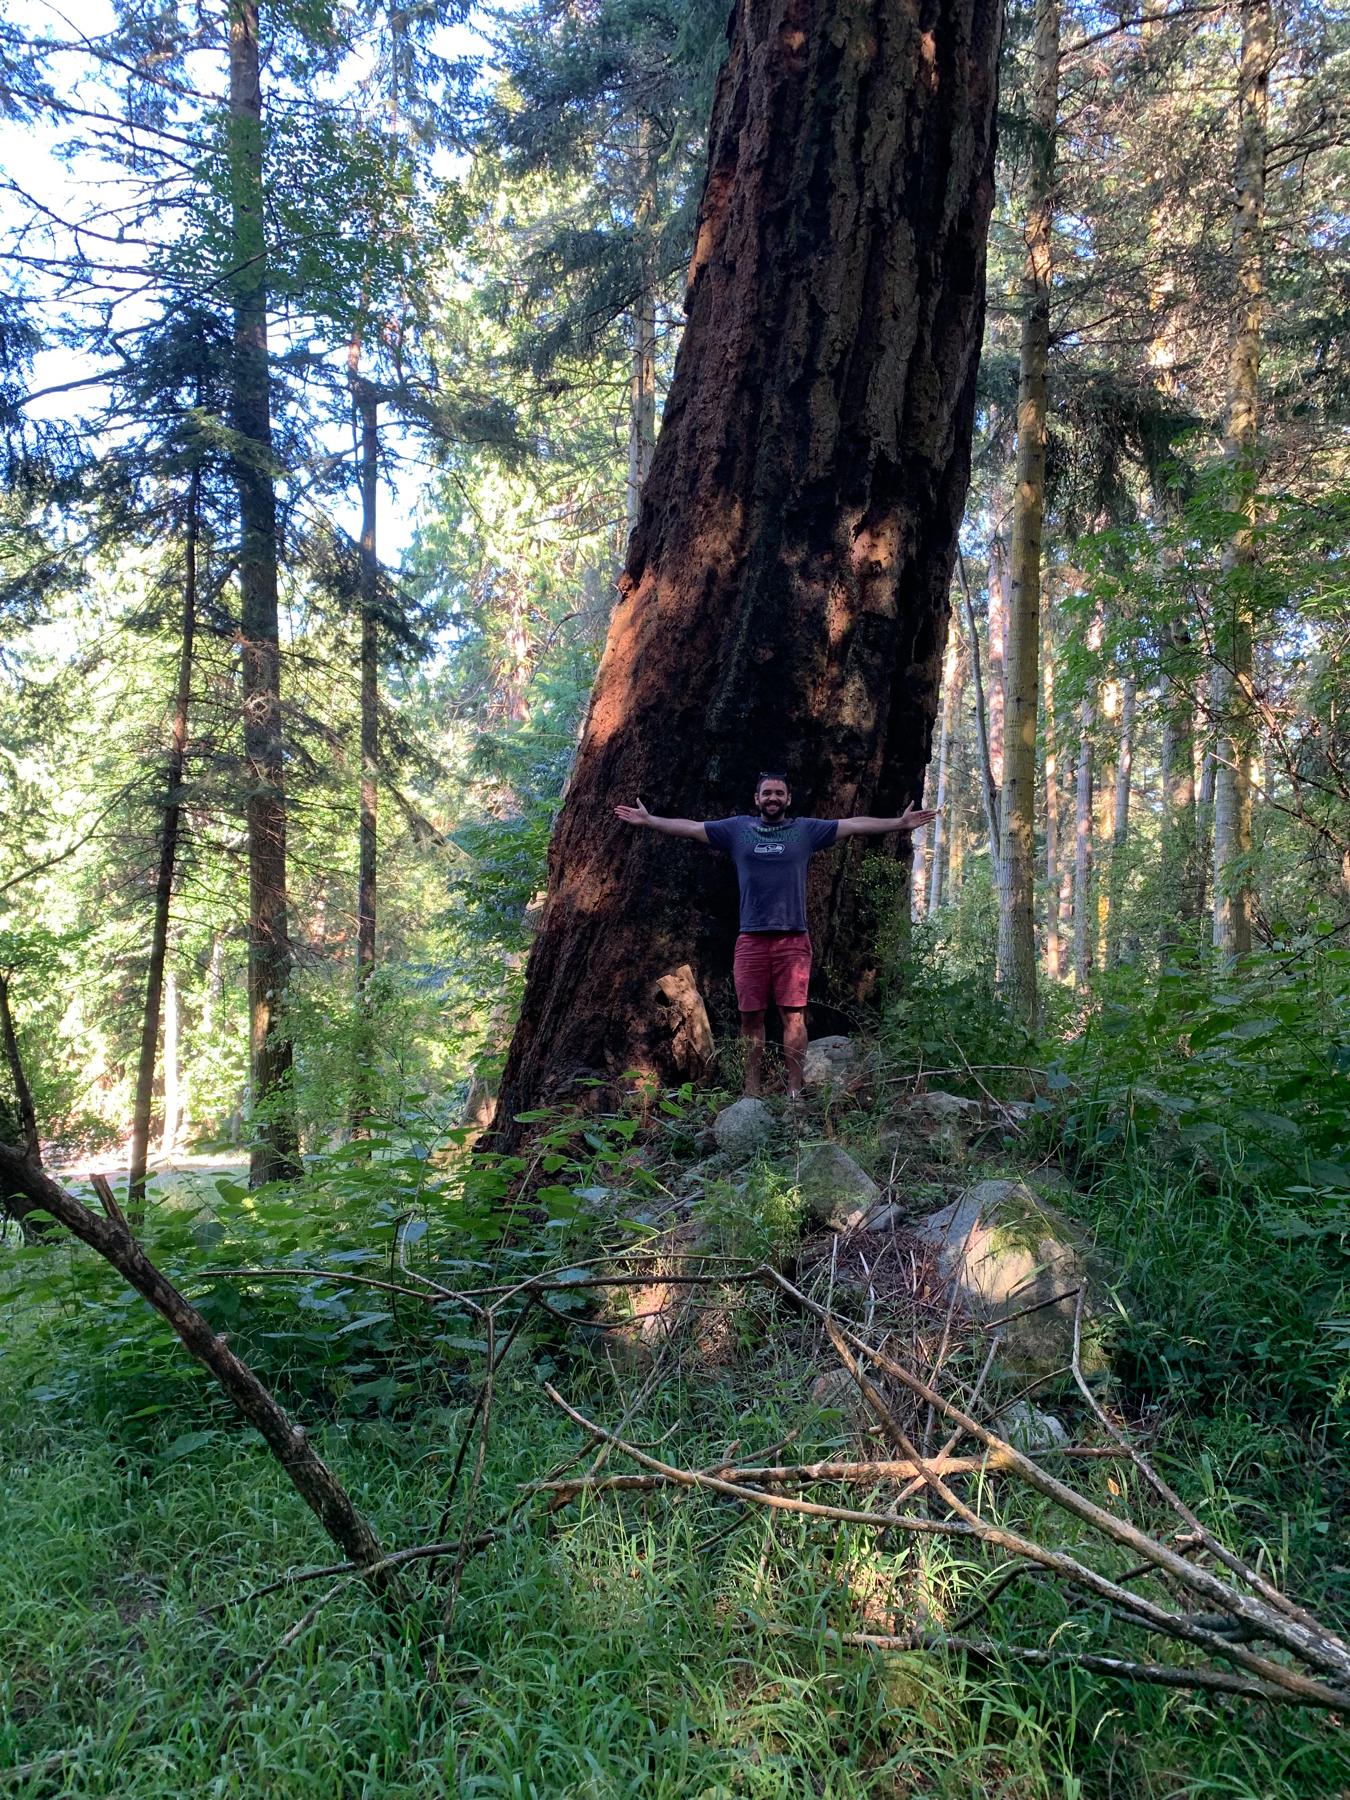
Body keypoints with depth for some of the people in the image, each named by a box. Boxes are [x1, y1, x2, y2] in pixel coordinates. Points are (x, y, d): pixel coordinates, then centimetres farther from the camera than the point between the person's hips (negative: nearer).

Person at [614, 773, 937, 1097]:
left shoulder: (806, 830, 7)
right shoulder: (738, 828, 10)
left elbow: (855, 825, 3)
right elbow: (690, 827, 10)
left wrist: (899, 824, -3)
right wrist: (648, 820, 6)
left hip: (793, 940, -1)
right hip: (751, 939, 1)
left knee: (793, 1015, -4)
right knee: (751, 1016, 5)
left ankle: (794, 1089, 2)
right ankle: (752, 1090, 14)